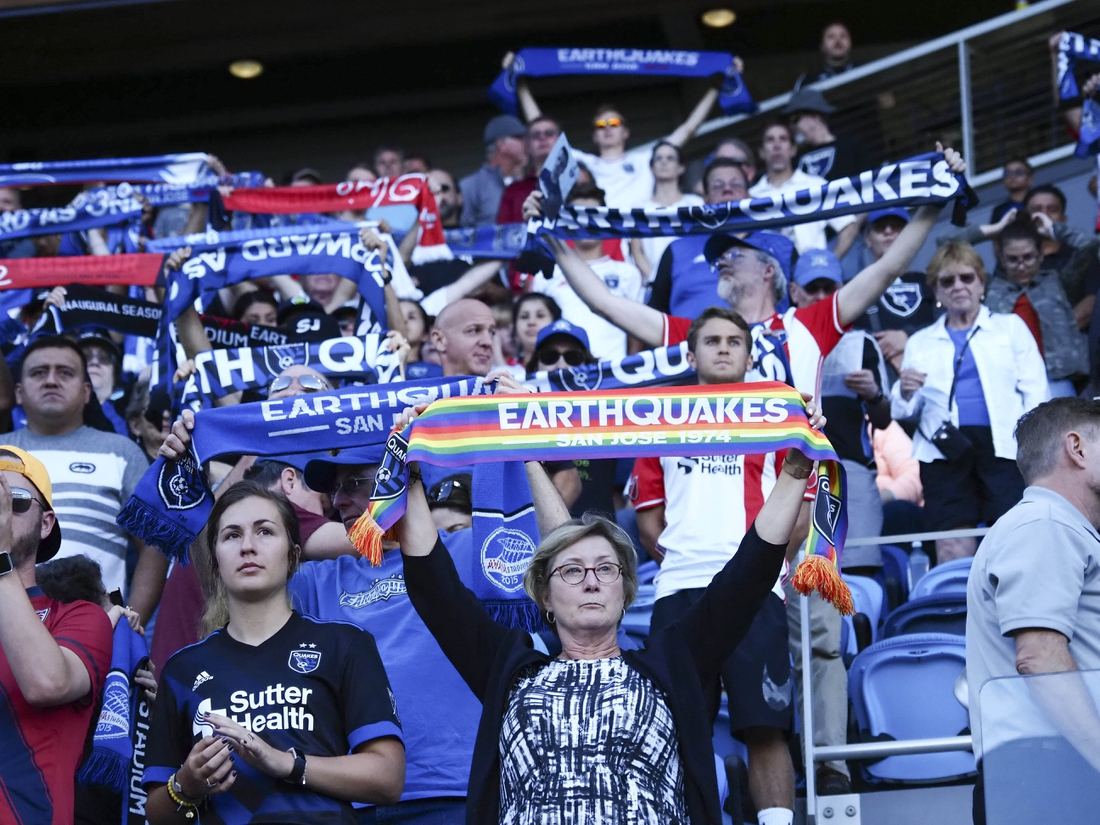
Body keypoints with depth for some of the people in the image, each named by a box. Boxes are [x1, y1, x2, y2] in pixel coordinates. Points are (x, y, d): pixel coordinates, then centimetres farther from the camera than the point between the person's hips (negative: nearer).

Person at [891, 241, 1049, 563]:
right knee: (952, 558, -5)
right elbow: (902, 412, 17)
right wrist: (905, 394, -7)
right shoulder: (920, 343, 20)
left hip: (1004, 447, -2)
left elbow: (1035, 391, 9)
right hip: (945, 453, 2)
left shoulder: (1011, 327, 16)